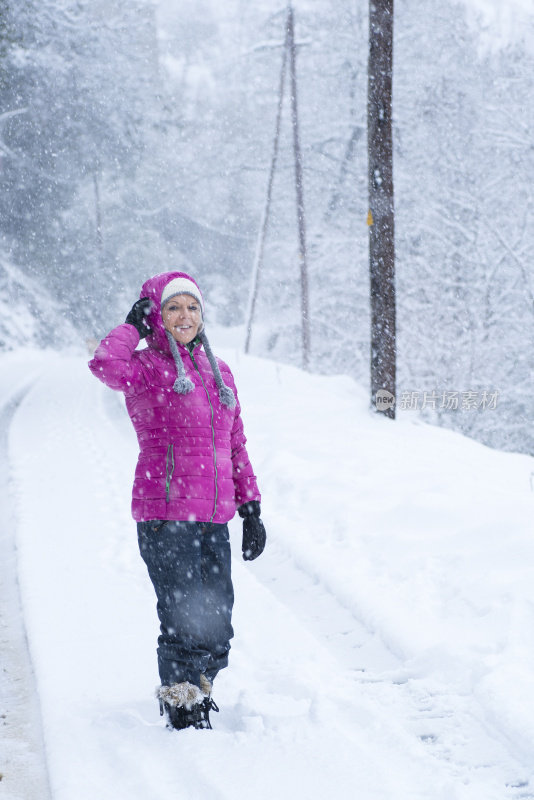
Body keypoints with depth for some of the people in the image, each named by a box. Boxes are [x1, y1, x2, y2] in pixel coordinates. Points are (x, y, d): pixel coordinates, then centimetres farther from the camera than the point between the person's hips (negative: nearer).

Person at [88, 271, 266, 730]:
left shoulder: (218, 372, 18)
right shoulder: (147, 366, -1)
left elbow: (236, 447, 22)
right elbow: (107, 366, -25)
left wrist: (251, 509, 17)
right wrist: (133, 327, -7)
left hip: (213, 519, 6)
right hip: (165, 517, -6)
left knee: (217, 621, 7)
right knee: (184, 620, -8)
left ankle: (200, 692, 25)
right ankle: (181, 710, 5)